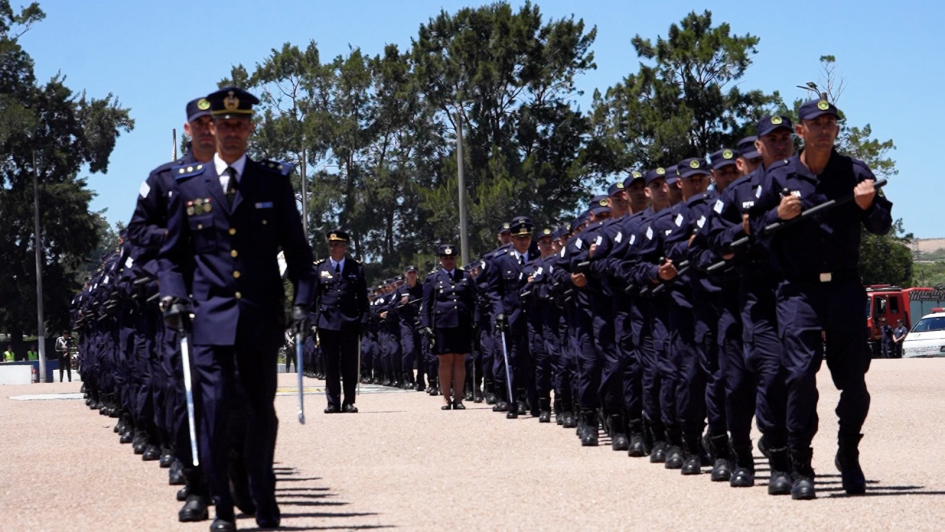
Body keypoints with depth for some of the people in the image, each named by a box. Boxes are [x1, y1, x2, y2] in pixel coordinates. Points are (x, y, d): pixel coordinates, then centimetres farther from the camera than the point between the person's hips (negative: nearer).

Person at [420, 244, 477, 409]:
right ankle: (446, 398, 6)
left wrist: (476, 323, 3)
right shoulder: (433, 278, 7)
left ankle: (458, 398, 7)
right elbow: (426, 304, 6)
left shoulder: (466, 277, 12)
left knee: (460, 361, 3)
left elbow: (474, 301, 11)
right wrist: (426, 326, -2)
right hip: (442, 325, -1)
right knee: (445, 361, -1)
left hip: (463, 325, 2)